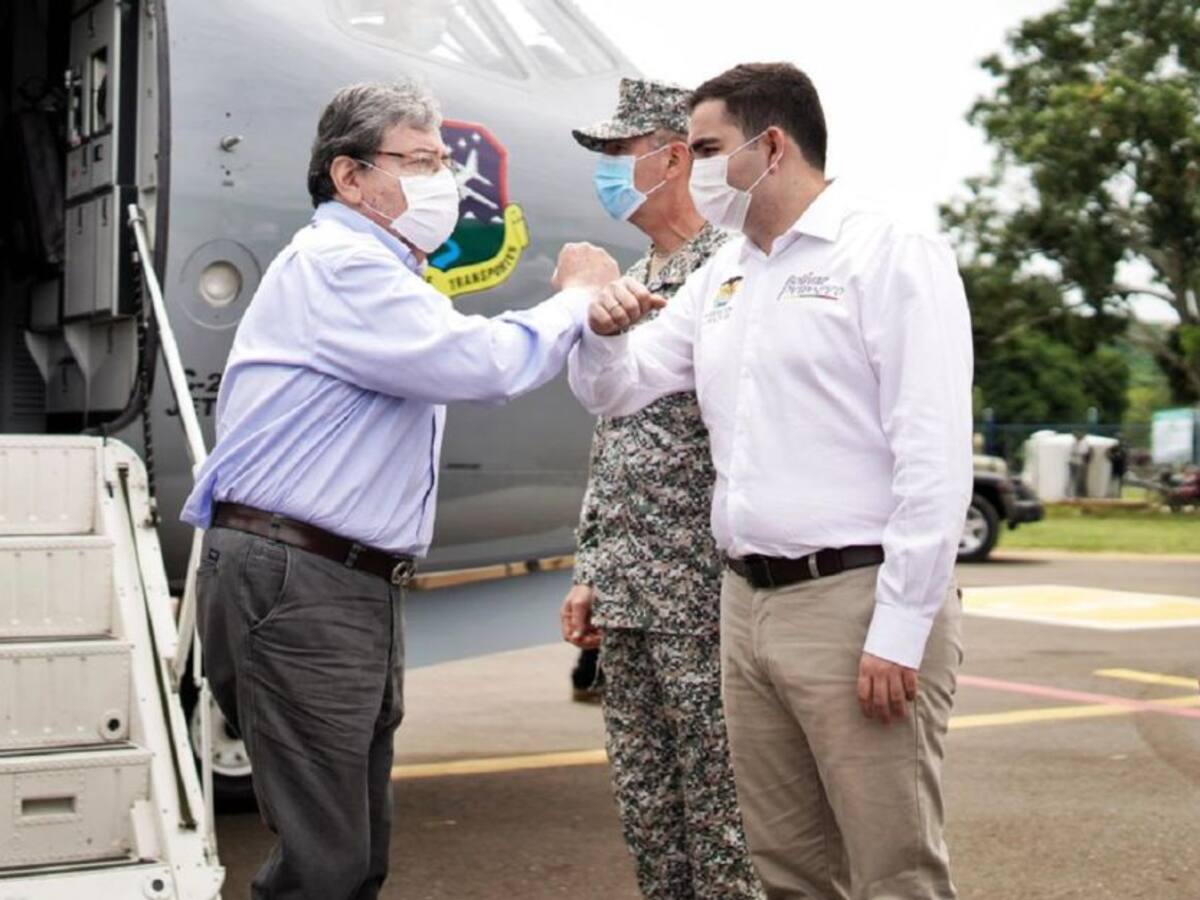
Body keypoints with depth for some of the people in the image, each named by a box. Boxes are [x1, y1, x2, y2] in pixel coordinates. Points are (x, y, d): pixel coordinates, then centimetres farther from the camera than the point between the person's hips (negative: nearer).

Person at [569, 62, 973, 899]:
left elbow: (935, 460, -15)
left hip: (858, 601, -7)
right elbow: (616, 391, 22)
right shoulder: (719, 278, 16)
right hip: (747, 603, 8)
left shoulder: (892, 256, -7)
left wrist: (899, 632, -19)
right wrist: (603, 330, -2)